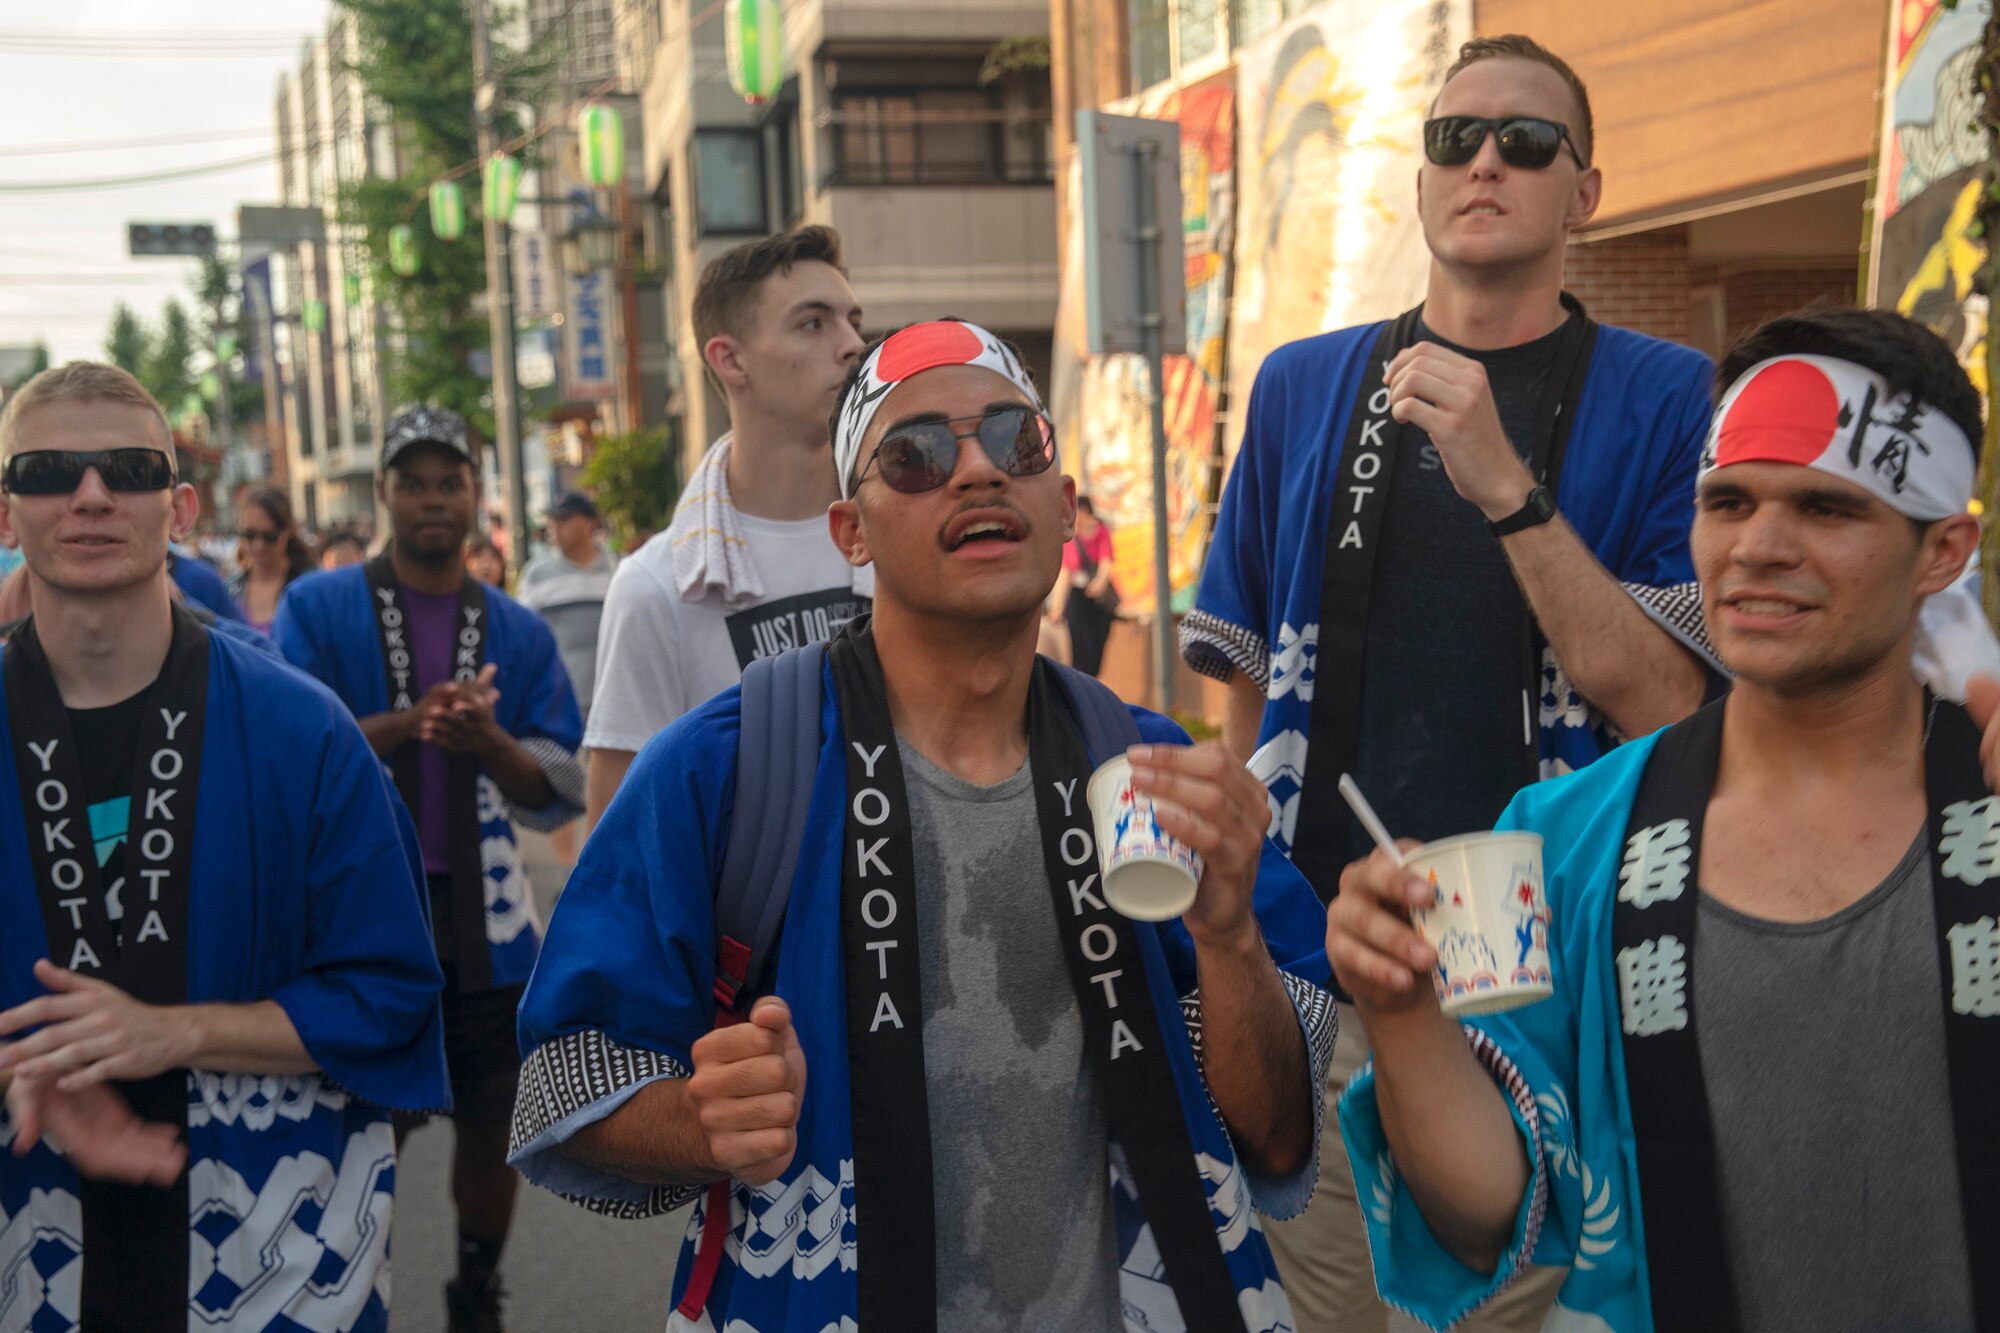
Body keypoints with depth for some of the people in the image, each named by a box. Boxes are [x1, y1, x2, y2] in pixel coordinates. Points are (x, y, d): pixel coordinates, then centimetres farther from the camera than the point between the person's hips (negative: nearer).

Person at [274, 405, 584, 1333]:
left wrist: (488, 740, -18)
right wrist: (408, 722, -24)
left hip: (486, 920, 3)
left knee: (492, 1123, 12)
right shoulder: (317, 608, 0)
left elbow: (559, 797, 3)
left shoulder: (519, 631, 7)